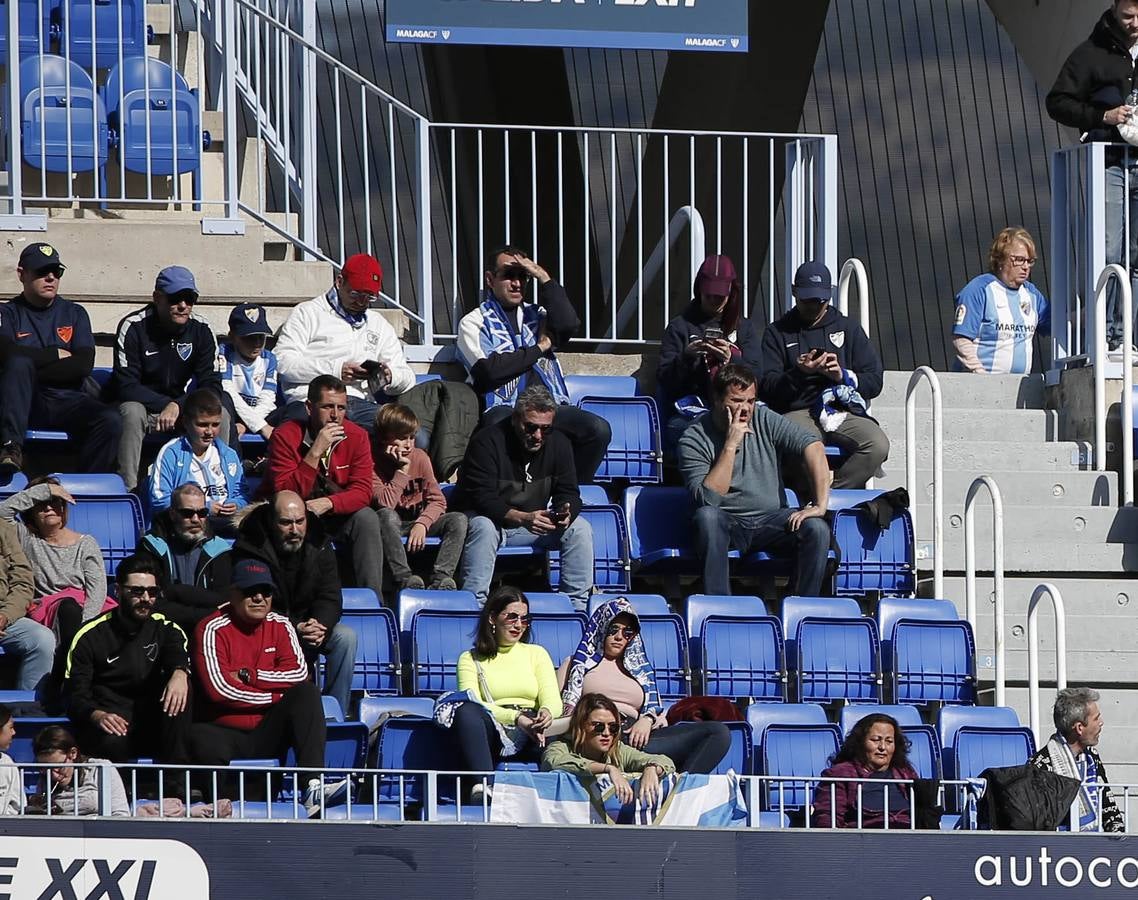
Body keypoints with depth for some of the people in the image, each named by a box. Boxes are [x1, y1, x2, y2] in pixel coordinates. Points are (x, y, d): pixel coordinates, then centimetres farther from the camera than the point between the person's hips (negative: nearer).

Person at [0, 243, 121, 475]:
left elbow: (84, 365, 1)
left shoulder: (74, 314, 17)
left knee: (109, 421, -28)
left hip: (66, 400, 2)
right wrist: (56, 355, -4)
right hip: (25, 403, -2)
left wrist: (30, 373, -6)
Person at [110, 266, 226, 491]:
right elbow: (126, 386, -20)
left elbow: (212, 387, -9)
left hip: (181, 410, 3)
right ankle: (128, 490, -38)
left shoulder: (201, 330, -5)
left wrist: (177, 406, -25)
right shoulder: (133, 327, -16)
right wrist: (166, 404, -26)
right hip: (142, 406, -3)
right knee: (132, 412, -37)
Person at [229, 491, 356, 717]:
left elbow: (330, 597, -4)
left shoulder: (319, 544, -3)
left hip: (307, 624, 4)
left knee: (345, 637, -22)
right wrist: (295, 630, -31)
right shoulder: (249, 548, -17)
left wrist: (320, 625, -28)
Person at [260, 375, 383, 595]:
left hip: (335, 517, 3)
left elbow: (362, 492, -13)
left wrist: (327, 503, -32)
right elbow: (285, 495, -25)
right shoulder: (286, 435, -17)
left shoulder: (356, 436, -7)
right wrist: (316, 452, -31)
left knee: (367, 518, -24)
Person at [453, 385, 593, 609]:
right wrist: (523, 518, -42)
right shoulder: (487, 441, -20)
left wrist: (566, 513, -30)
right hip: (488, 518, -5)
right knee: (483, 527, -38)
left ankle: (577, 605, -15)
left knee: (579, 529, -15)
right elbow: (482, 499, -27)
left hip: (533, 521, 5)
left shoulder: (558, 443, -4)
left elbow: (569, 493, -4)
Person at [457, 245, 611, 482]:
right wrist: (539, 347, 3)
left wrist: (544, 278, 2)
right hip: (504, 408, -4)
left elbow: (569, 325, 0)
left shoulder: (537, 314, 24)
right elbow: (489, 370, -7)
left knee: (599, 429, -23)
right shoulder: (474, 322, 11)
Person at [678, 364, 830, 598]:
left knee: (817, 528, -25)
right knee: (706, 516, -36)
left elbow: (813, 446, -9)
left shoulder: (764, 420, 2)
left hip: (771, 519, 2)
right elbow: (707, 499, -18)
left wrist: (821, 504, -21)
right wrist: (730, 446, -20)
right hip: (726, 525, -2)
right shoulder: (694, 439, -7)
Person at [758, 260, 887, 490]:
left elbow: (875, 381, 15)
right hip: (797, 412, -2)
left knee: (878, 445, -30)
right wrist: (798, 373, -14)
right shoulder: (777, 332, 16)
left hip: (844, 410, 2)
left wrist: (843, 376, -4)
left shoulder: (848, 329, 21)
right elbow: (764, 387, 4)